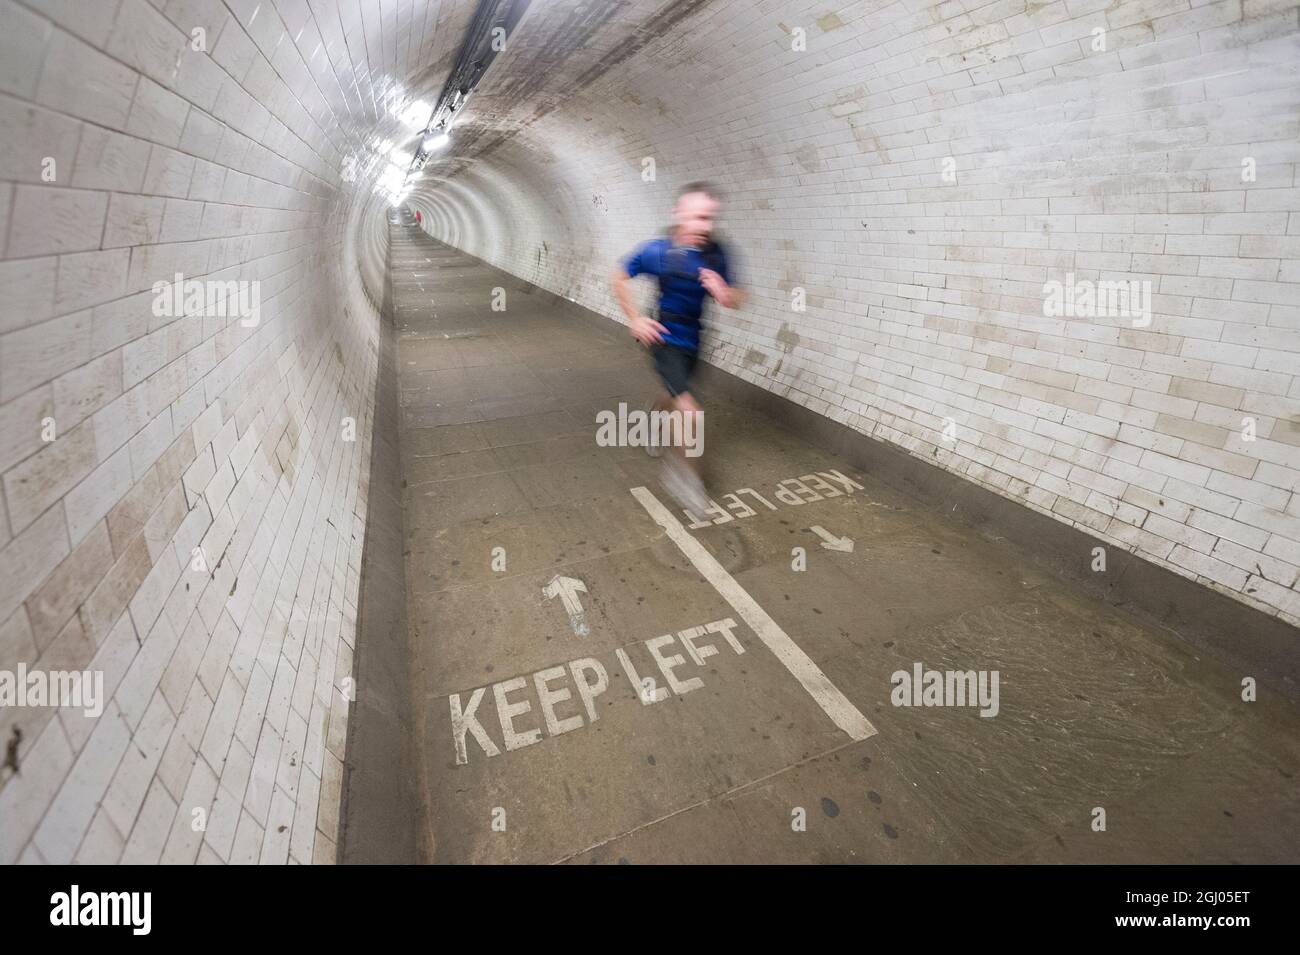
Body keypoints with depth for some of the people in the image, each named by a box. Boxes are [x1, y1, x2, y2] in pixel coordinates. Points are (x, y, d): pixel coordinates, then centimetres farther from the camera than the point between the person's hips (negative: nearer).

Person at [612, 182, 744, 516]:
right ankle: (684, 474, 5)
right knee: (691, 412, -18)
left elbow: (735, 300, -2)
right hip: (663, 338, -5)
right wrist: (634, 319, -8)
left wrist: (724, 293, -25)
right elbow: (620, 277, -4)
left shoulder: (716, 254, -9)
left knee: (674, 396, 29)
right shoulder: (658, 250, -19)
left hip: (691, 341, 6)